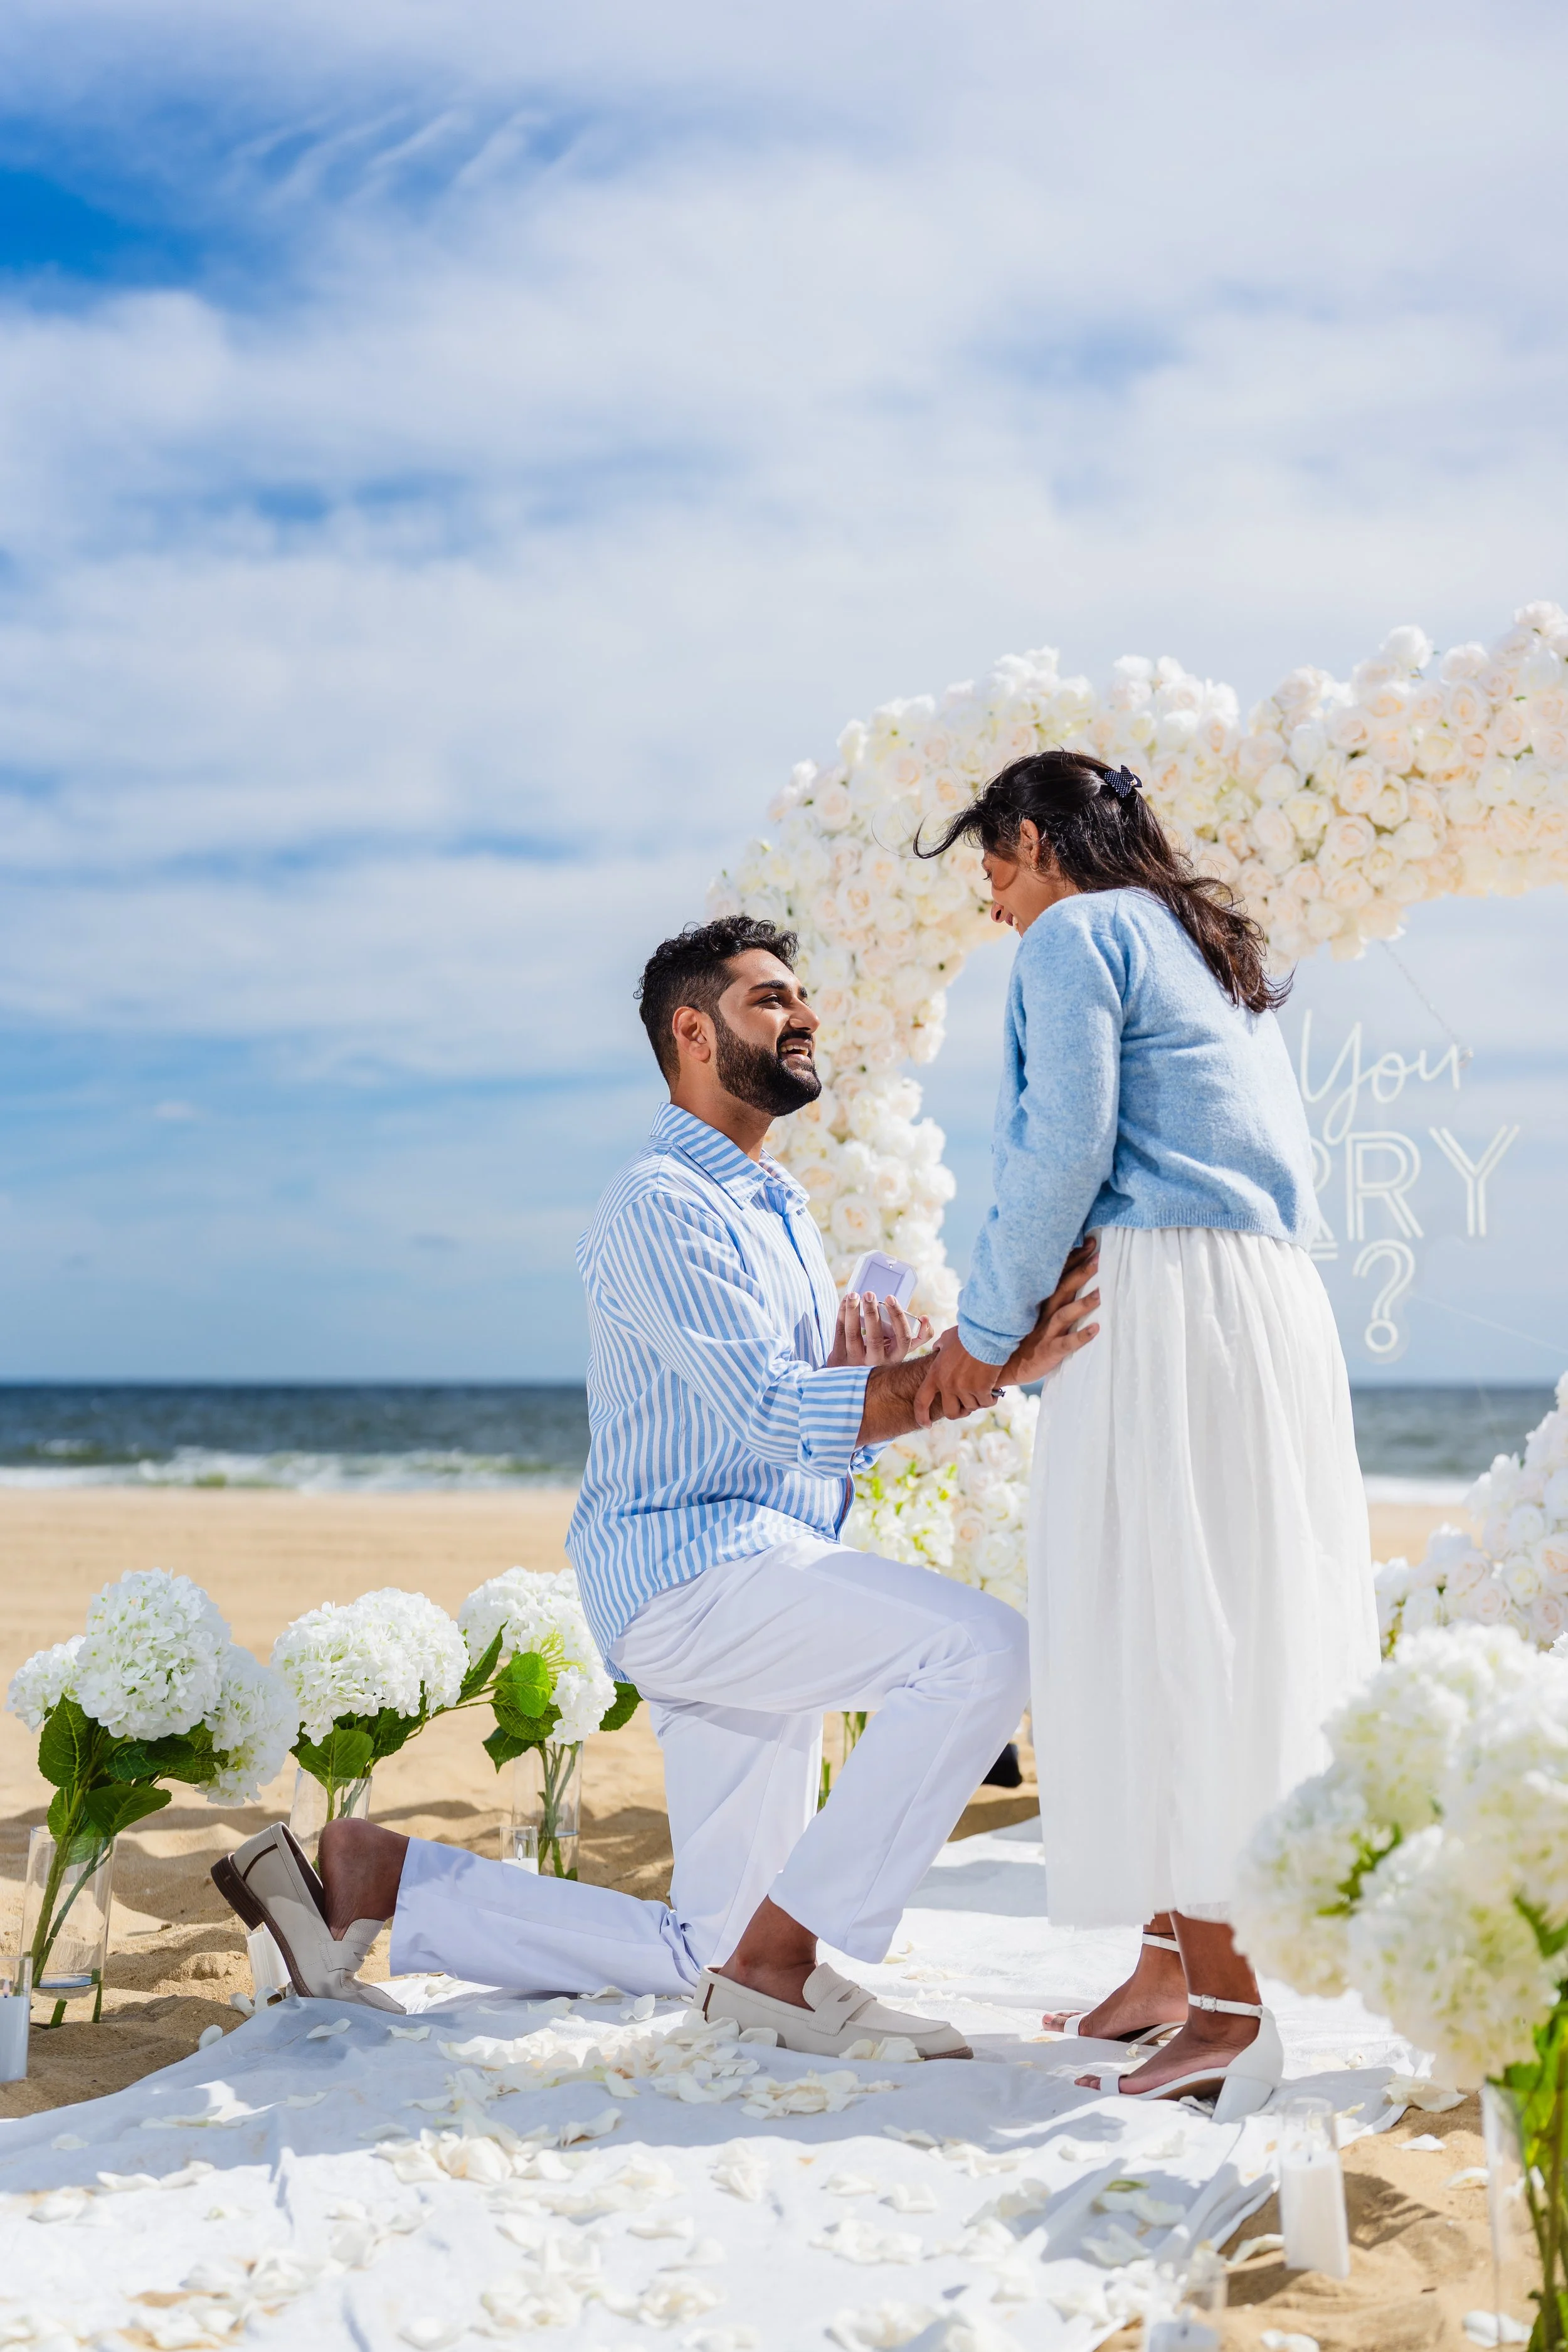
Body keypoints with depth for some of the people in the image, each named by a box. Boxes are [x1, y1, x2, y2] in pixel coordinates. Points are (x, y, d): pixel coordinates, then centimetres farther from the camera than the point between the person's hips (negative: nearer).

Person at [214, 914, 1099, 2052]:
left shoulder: (784, 1209, 20)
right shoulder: (660, 1205, -10)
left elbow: (827, 1425, 17)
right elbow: (774, 1414, -22)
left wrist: (877, 1374, -7)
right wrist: (989, 1367, -29)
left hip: (763, 1590, 9)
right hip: (692, 1567, -9)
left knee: (701, 1953, 10)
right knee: (983, 1648, -28)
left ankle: (376, 1873, 17)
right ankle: (781, 1957, -17)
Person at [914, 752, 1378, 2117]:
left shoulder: (1074, 935, -1)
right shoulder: (1216, 951, 24)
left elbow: (1065, 1149, -12)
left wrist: (987, 1329, -3)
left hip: (1161, 1302, -9)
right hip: (1276, 1302, 9)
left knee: (1160, 1637, -8)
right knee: (1229, 1631, 10)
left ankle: (1225, 2002, -7)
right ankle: (1171, 1966, 16)